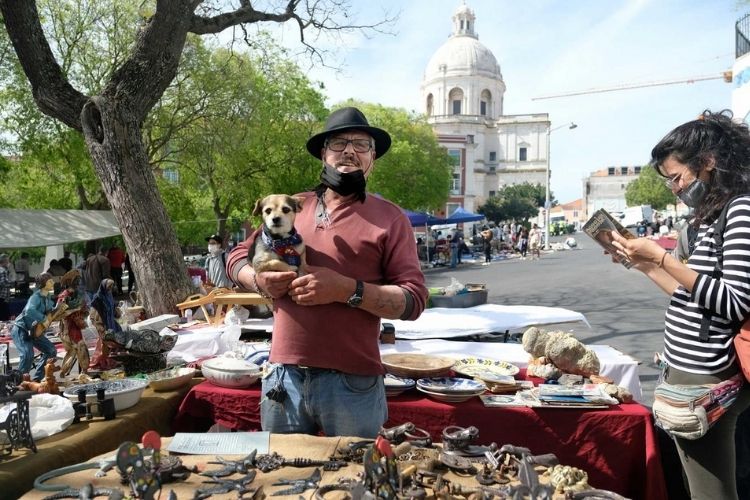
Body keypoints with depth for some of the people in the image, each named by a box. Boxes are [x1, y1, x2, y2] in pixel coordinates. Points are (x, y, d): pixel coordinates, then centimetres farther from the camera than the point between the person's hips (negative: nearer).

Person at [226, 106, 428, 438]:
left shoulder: (389, 218, -2)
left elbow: (414, 299, -7)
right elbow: (238, 258, 18)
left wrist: (347, 290, -20)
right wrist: (260, 280, -5)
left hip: (353, 383, -3)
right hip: (283, 376, 4)